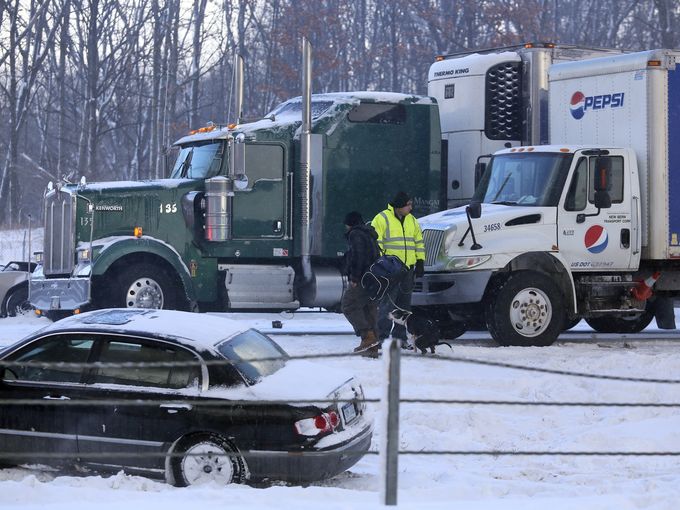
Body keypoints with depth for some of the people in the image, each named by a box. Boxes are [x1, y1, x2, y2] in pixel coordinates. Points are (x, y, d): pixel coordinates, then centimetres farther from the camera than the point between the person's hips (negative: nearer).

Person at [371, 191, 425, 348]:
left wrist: (420, 262, 15)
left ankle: (400, 337, 17)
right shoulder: (382, 219, -6)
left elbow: (419, 242, 22)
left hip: (407, 269, 7)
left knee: (404, 304, 10)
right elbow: (374, 243, -9)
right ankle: (381, 337, -8)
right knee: (387, 303, -10)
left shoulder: (412, 220, 15)